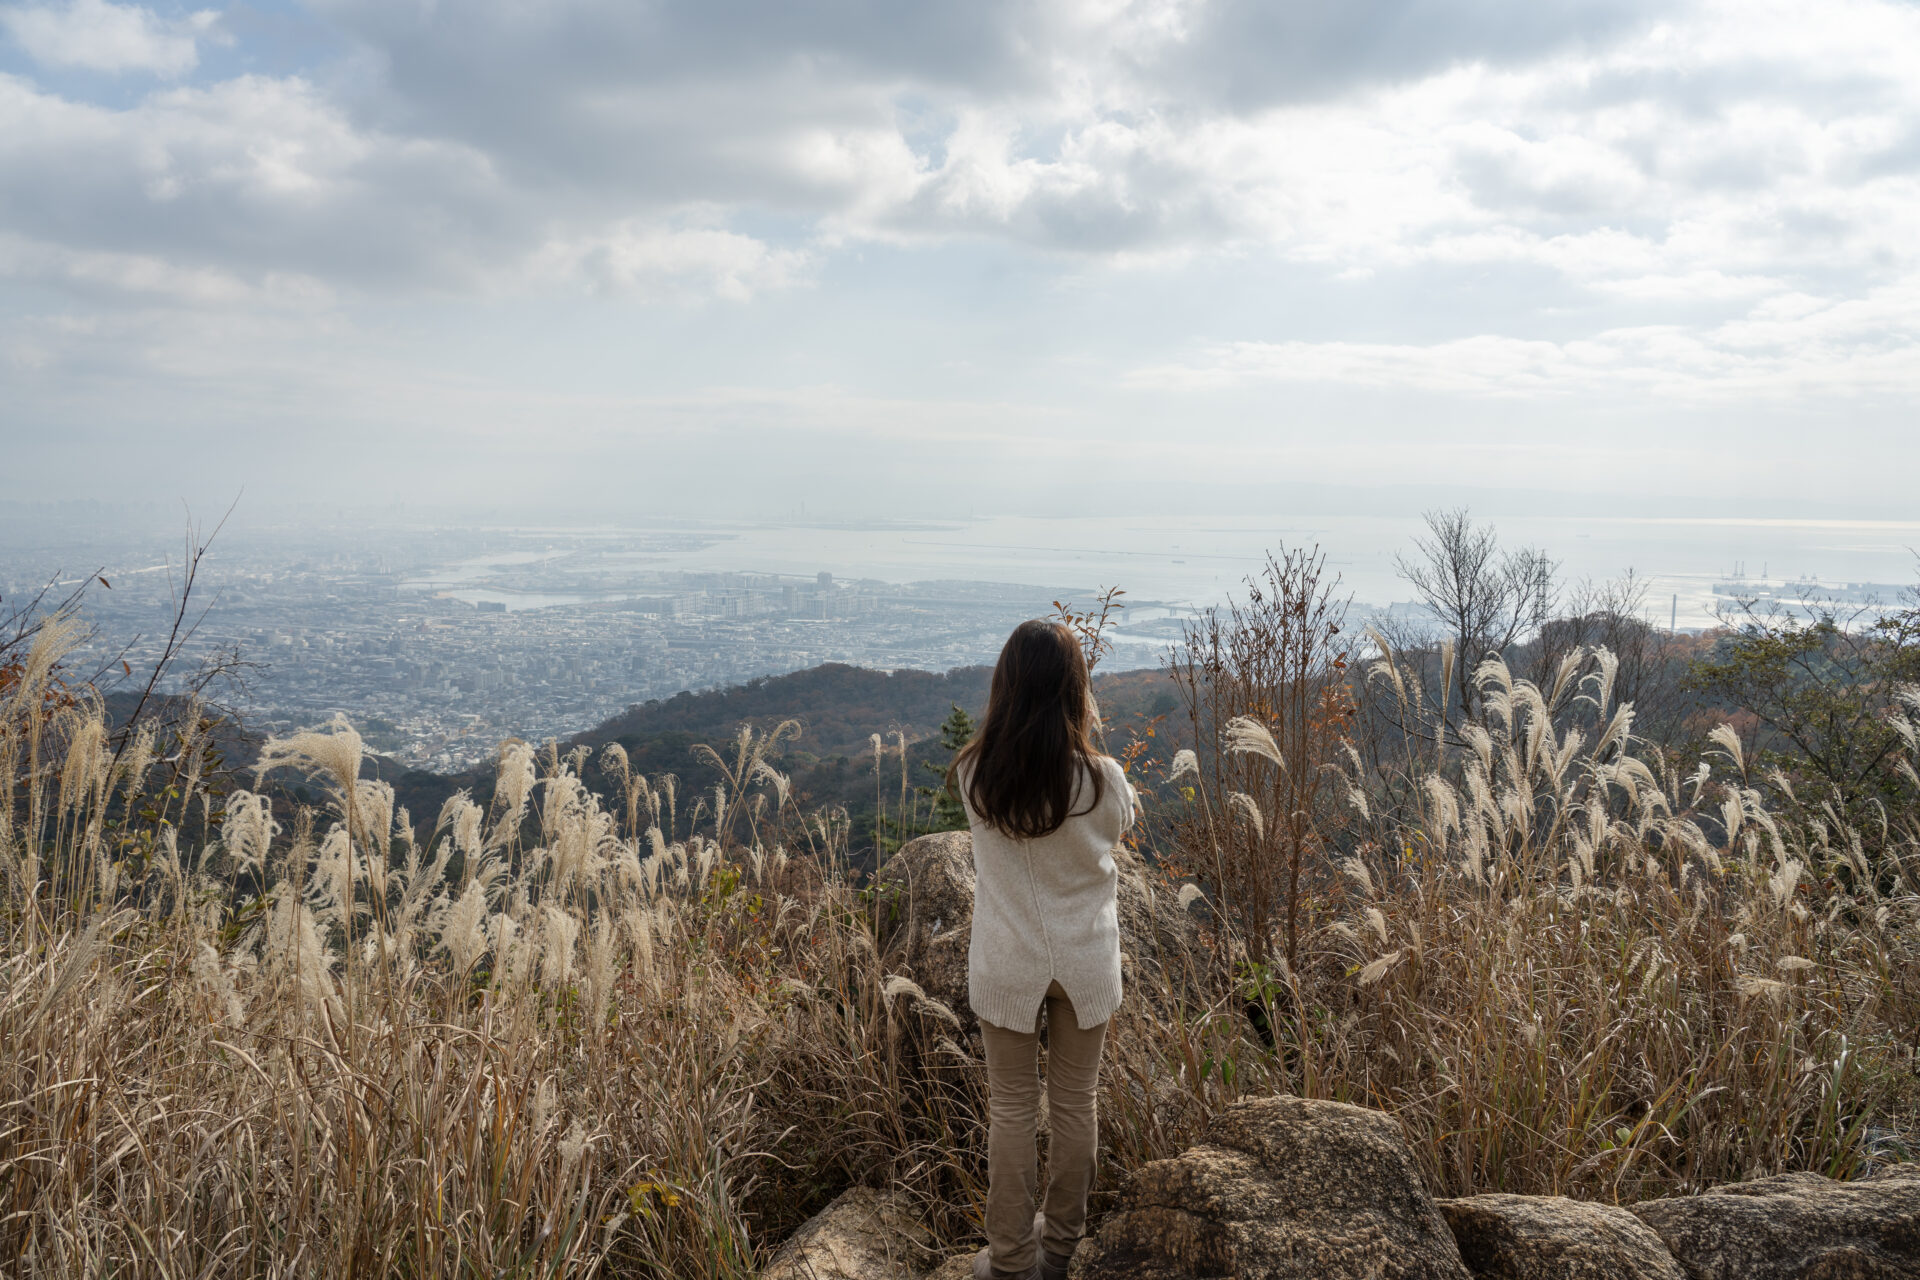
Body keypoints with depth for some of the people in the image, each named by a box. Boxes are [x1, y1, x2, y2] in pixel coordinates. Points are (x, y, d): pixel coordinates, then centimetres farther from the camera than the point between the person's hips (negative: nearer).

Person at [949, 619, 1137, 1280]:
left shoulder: (973, 774, -16)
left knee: (1011, 1107, 16)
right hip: (1084, 959, 0)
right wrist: (1089, 749, 5)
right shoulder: (1100, 779, -21)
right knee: (1075, 1102, 18)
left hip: (1007, 961, 0)